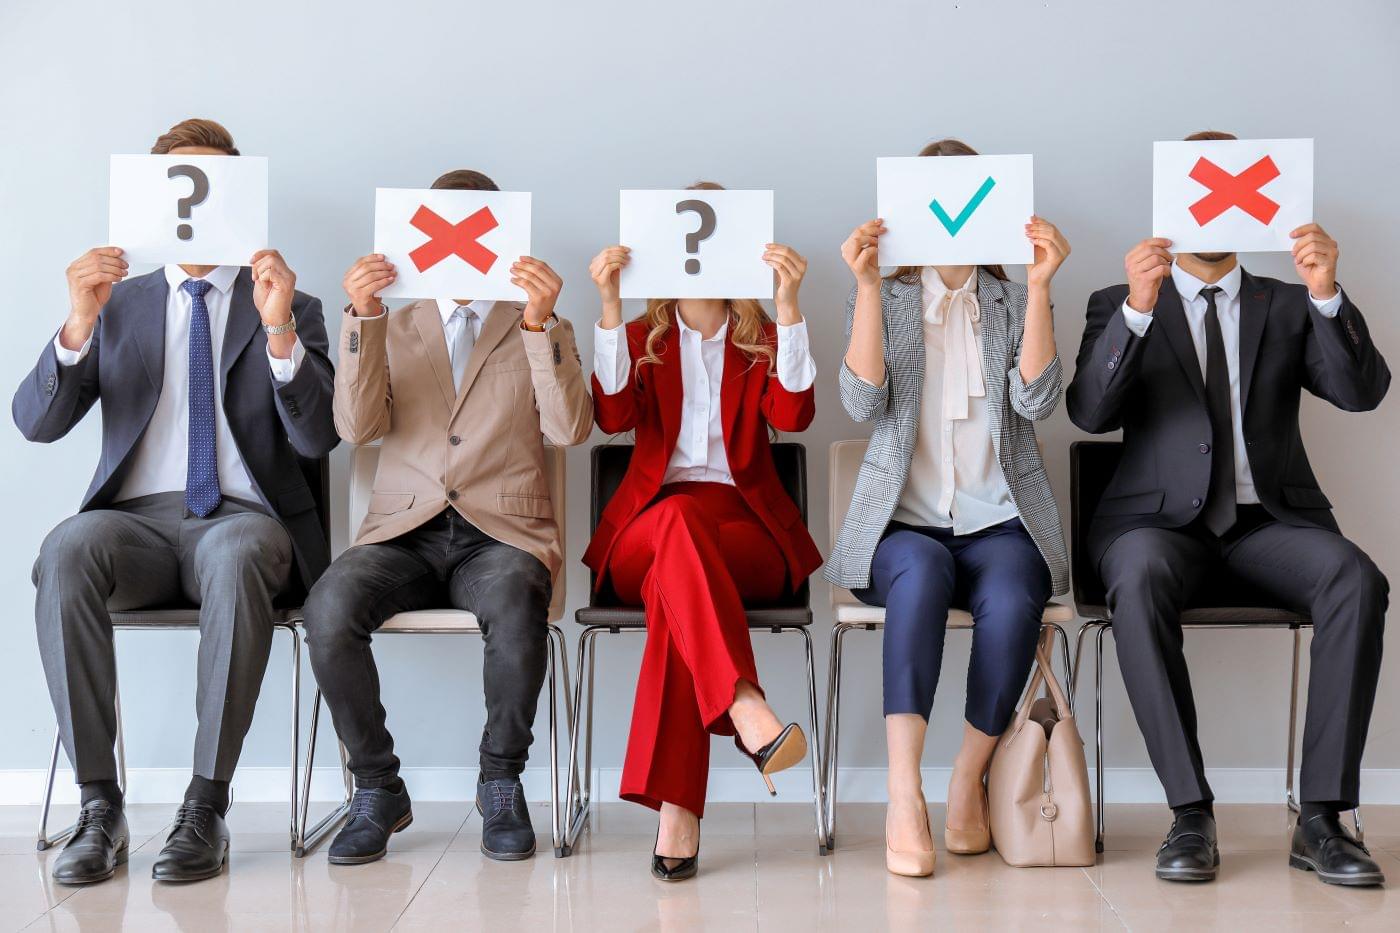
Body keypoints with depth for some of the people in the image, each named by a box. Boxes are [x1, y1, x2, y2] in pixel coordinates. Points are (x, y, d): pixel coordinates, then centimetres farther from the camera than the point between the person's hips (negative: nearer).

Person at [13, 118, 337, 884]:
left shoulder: (291, 308, 14)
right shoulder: (119, 305, 19)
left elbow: (317, 438, -1)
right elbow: (36, 423, 6)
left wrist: (279, 331, -16)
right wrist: (79, 325, -11)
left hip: (244, 518, -2)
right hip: (137, 518, 2)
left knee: (236, 555, -38)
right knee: (66, 550, -32)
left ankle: (207, 807, -30)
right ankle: (99, 806, -26)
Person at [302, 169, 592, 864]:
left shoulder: (543, 332, 15)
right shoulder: (395, 329, 18)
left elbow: (569, 430, -4)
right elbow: (358, 427, 0)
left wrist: (541, 323, -14)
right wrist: (362, 316, -10)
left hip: (501, 533, -1)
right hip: (403, 533, 2)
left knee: (516, 606, -36)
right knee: (328, 607, -30)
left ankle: (501, 782, -13)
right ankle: (378, 789, -10)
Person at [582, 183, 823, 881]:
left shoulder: (762, 340, 15)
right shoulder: (642, 337, 16)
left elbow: (793, 413, -9)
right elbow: (613, 415, -7)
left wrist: (788, 303, -15)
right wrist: (610, 305, -12)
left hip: (746, 526, 0)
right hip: (647, 530, 0)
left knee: (674, 580, -35)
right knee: (677, 517, -38)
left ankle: (675, 807, -44)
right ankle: (745, 708, -56)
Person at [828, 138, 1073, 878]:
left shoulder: (1014, 302, 13)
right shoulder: (882, 299, 11)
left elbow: (1037, 401, -5)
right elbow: (863, 404, -6)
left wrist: (1039, 287, -11)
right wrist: (868, 286, -13)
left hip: (998, 524, 1)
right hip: (904, 522, -1)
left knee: (1011, 599, -32)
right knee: (920, 572, -36)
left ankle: (969, 783, -14)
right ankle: (904, 800, -38)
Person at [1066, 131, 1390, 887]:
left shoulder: (1287, 307, 17)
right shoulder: (1119, 305, 12)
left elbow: (1362, 392, 1)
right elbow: (1089, 412, -6)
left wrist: (1328, 295, -15)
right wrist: (1138, 308, -20)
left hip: (1270, 525, 2)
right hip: (1162, 522, -2)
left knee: (1356, 579, -30)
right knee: (1140, 582, -36)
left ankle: (1321, 819, -24)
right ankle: (1190, 816, -27)